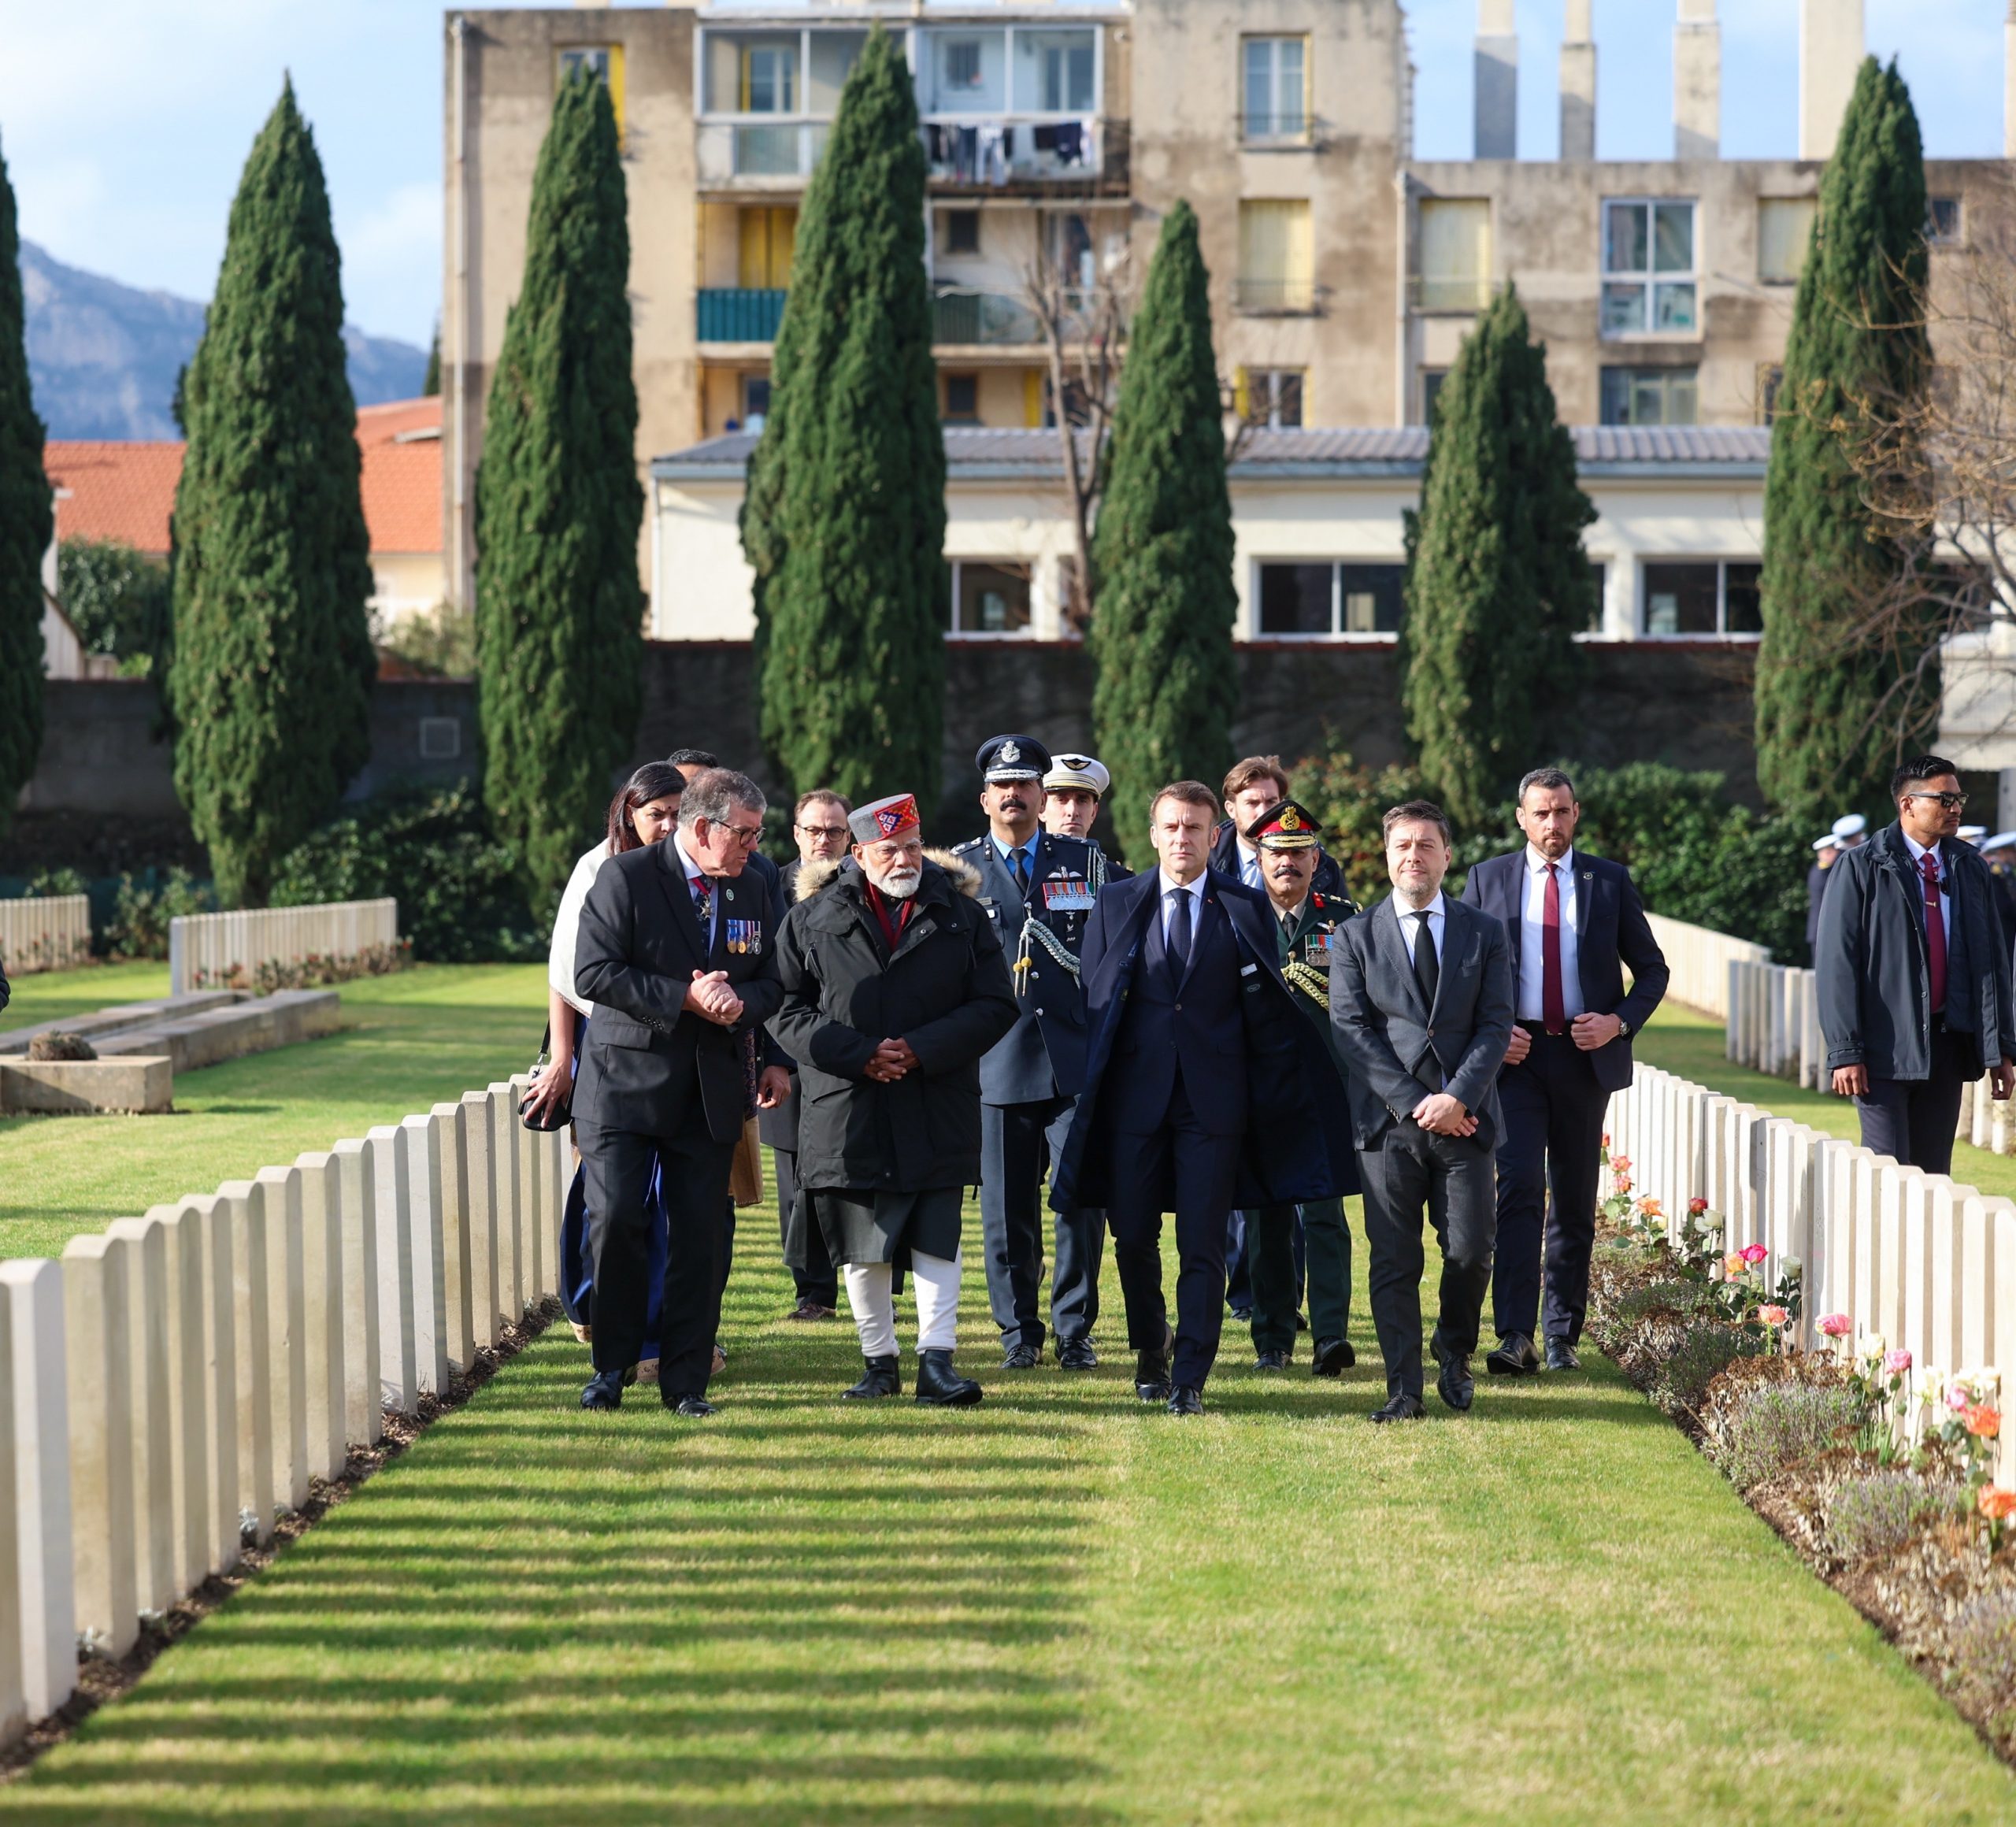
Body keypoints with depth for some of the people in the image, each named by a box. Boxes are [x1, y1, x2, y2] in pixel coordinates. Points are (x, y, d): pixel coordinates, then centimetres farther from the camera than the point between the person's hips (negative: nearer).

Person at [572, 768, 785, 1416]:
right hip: (625, 1085, -4)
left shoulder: (750, 894, 11)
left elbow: (772, 982, 15)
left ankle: (686, 1380, 9)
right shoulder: (625, 878, -6)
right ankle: (611, 1367, 8)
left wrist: (740, 1003, -9)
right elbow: (592, 973, -14)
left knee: (700, 1237, 2)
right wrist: (683, 997, -18)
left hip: (710, 1093, 4)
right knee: (616, 1221, -9)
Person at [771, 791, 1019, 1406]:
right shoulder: (812, 918, 3)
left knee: (937, 1241, -4)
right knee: (864, 1250, 7)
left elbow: (996, 1005, 2)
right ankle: (879, 1362, 18)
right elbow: (787, 1010, 0)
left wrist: (921, 1050, -10)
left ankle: (937, 1361, -1)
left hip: (939, 1117, 0)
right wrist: (859, 1055, -12)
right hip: (848, 1112, 0)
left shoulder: (961, 916, 5)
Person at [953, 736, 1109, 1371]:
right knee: (1008, 1210, 2)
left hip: (1074, 1059, 0)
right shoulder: (959, 867, 10)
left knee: (1081, 1201, -5)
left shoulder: (1085, 861, 11)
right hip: (998, 1061, 0)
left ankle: (1076, 1331, 6)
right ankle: (1020, 1334, 14)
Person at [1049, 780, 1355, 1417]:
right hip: (1134, 1094, 2)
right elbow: (1090, 999, 8)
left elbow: (1267, 1008, 5)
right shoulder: (1116, 904, 8)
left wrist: (1272, 1098, 1)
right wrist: (1090, 1085, 3)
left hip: (1214, 1096, -1)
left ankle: (1189, 1381, 0)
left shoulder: (1246, 907, 5)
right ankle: (1150, 1350, 31)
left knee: (1203, 1245, -4)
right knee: (1133, 1237, 7)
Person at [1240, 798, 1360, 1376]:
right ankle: (1273, 1339, 12)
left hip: (1325, 1087, -1)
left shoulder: (1345, 920, 8)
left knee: (1323, 1211, -9)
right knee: (1266, 1216, 4)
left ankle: (1331, 1335, -12)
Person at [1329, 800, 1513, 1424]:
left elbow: (1496, 1025, 3)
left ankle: (1454, 1354, 23)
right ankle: (1403, 1389, 4)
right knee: (1393, 1262, -2)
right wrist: (1415, 1102, -10)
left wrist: (1457, 1098, -12)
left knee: (1470, 1250, -3)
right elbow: (1351, 1030, -1)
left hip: (1464, 1117, 1)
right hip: (1389, 1119, -1)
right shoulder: (1355, 937, 7)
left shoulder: (1485, 934, 10)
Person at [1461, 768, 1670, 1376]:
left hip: (1585, 1057, 2)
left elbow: (1652, 968, 11)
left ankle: (1563, 1336, 17)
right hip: (1515, 1054, -2)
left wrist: (1620, 1022, -7)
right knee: (1518, 1189, -15)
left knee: (1575, 1205, 8)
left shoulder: (1610, 881, 7)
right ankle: (1516, 1337, -20)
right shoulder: (1488, 879, 6)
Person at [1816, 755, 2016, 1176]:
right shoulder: (1860, 868, -4)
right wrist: (1845, 1051, -13)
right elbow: (1836, 964, -7)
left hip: (1948, 1043, 4)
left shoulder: (1971, 868, 10)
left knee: (1934, 1173, 6)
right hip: (1886, 1046, -4)